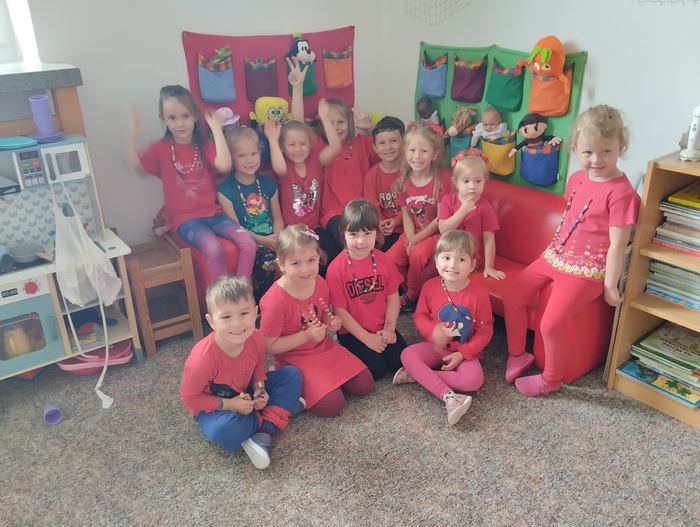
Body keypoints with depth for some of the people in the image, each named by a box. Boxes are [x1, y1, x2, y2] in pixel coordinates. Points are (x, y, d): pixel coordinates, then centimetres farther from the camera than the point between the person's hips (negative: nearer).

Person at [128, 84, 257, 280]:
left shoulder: (205, 146, 5)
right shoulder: (162, 148, 3)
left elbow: (224, 166, -17)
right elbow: (136, 164, -14)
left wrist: (216, 128, -14)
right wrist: (134, 129, -16)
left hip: (212, 213, 3)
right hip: (184, 218, -3)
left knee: (248, 244, -19)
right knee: (214, 249, -30)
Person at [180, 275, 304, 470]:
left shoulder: (255, 338, -20)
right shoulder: (202, 358, -35)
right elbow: (189, 397, -20)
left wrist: (259, 388, -16)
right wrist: (228, 404, -27)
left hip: (246, 394, 5)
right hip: (214, 406, -5)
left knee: (292, 374, -10)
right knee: (224, 431, -38)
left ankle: (263, 434, -16)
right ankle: (280, 408, -11)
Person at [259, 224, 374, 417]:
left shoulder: (320, 283, -7)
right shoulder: (275, 300, -27)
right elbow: (269, 346, -19)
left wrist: (331, 324, -11)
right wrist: (306, 336, -25)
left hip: (324, 347, 6)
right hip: (294, 359, -6)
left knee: (364, 384, -1)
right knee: (331, 404, -19)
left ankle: (323, 378, 16)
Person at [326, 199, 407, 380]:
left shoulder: (384, 260, -4)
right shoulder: (336, 268, -16)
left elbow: (393, 297, 1)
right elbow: (340, 310, -14)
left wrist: (389, 328, -10)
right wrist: (366, 338, -15)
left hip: (382, 329, 4)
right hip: (353, 332, -3)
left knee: (401, 360, -13)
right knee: (376, 368, -17)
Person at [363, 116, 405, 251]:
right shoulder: (372, 175, 6)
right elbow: (372, 206, 0)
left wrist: (397, 221, -21)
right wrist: (380, 224, -20)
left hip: (405, 227, -3)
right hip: (382, 230, 3)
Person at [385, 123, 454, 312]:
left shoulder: (441, 182, -14)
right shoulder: (403, 182, 1)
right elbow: (406, 215, -1)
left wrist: (418, 239, -18)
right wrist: (411, 238, -18)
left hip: (435, 233, -4)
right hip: (412, 233, 5)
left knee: (418, 254, -32)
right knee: (389, 259, -17)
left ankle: (412, 295, -6)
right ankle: (409, 288, 10)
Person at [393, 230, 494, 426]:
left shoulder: (479, 294, -16)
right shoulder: (430, 286, -9)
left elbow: (485, 332, -10)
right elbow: (419, 315, 1)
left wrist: (462, 354, -17)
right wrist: (432, 331, -21)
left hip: (465, 352, -2)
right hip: (434, 347, 2)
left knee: (474, 380, -29)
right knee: (407, 355, -25)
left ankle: (418, 375, -18)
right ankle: (449, 397, -33)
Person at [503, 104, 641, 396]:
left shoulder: (621, 192, -20)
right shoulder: (577, 178, 3)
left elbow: (617, 245, -18)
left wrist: (610, 286, -13)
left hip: (586, 269, -8)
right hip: (555, 255, 8)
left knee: (550, 324, -13)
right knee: (512, 297, 8)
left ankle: (551, 379, 14)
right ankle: (517, 354, 28)